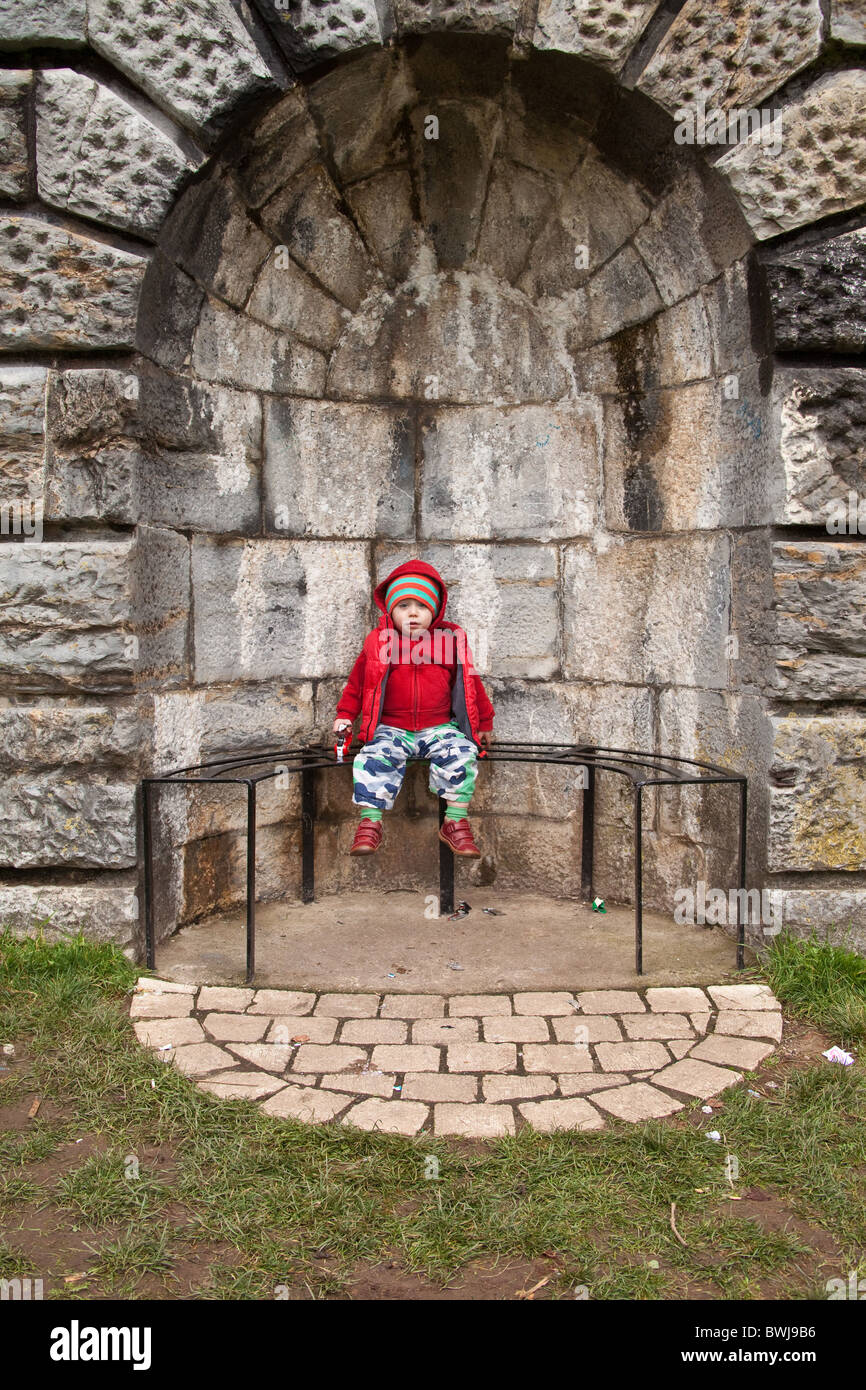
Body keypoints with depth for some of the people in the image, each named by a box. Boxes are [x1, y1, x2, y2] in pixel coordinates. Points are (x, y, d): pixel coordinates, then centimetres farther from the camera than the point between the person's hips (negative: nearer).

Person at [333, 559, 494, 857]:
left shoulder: (451, 641, 4)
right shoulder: (378, 643, 3)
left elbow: (470, 682, 14)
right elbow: (357, 682, 14)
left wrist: (483, 723, 19)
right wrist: (345, 715, 8)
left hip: (440, 726, 1)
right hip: (391, 728, 0)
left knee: (461, 756, -23)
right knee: (374, 759, -26)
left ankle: (456, 822, -11)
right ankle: (370, 823, -18)